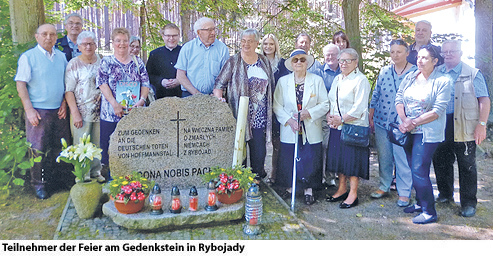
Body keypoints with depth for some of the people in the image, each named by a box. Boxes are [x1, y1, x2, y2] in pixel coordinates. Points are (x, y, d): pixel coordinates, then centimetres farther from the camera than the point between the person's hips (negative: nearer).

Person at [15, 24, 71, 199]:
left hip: (59, 111, 4)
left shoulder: (61, 56, 10)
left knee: (60, 147, 8)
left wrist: (64, 103, 4)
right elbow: (20, 84, -6)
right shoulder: (28, 57, -3)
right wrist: (29, 110, -13)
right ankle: (39, 184, 12)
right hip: (38, 111, -4)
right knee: (38, 149, -1)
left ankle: (59, 181, 21)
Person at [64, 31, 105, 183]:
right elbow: (68, 91, -6)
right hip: (82, 112, -3)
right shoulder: (74, 64, -2)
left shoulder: (101, 62, 9)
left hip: (100, 111, 3)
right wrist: (75, 113, -13)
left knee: (98, 144, 10)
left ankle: (96, 172, 23)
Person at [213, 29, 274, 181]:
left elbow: (271, 87, 18)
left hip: (260, 118, 3)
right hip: (239, 116, -3)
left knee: (259, 151, 5)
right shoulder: (233, 62, 3)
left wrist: (270, 110, 14)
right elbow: (219, 84, 0)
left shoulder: (265, 62, 13)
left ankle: (257, 181, 21)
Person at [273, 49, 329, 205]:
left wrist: (309, 113, -15)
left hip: (311, 130, -1)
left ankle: (308, 190, 16)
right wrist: (289, 120, -11)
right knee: (289, 160, 5)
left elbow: (324, 104, 1)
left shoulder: (317, 80, 3)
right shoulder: (283, 81, 6)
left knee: (310, 160, 1)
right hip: (289, 130, 1)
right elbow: (277, 105, 2)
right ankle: (289, 188, 23)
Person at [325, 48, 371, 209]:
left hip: (353, 127, -7)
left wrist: (341, 119, -15)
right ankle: (342, 190, 27)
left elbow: (359, 108, -17)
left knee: (352, 160, -1)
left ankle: (353, 195, 11)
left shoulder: (361, 81, -10)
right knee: (339, 158, 13)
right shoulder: (337, 79, 15)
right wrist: (329, 116, 0)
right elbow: (330, 101, 18)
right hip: (336, 127, 8)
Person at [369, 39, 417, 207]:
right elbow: (376, 95, 13)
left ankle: (404, 193, 13)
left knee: (403, 158, -1)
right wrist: (371, 117, 12)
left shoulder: (415, 72, -3)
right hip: (381, 121, 4)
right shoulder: (384, 71, 8)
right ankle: (384, 187, 28)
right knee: (383, 157, 12)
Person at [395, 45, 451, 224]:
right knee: (414, 170, 13)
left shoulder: (442, 81, -8)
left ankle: (429, 212, 5)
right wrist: (404, 120, -11)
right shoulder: (410, 77, 8)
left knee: (419, 172, -9)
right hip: (409, 132, 6)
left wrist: (414, 122, -16)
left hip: (428, 133, -6)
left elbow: (438, 111, -14)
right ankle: (420, 203, 30)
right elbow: (399, 98, 4)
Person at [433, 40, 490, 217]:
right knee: (441, 161, 12)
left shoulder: (472, 74, 0)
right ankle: (445, 194, 31)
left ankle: (469, 203, 14)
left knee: (467, 166, 2)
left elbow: (484, 100, -3)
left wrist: (481, 124, -12)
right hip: (440, 127, 4)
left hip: (464, 127, -4)